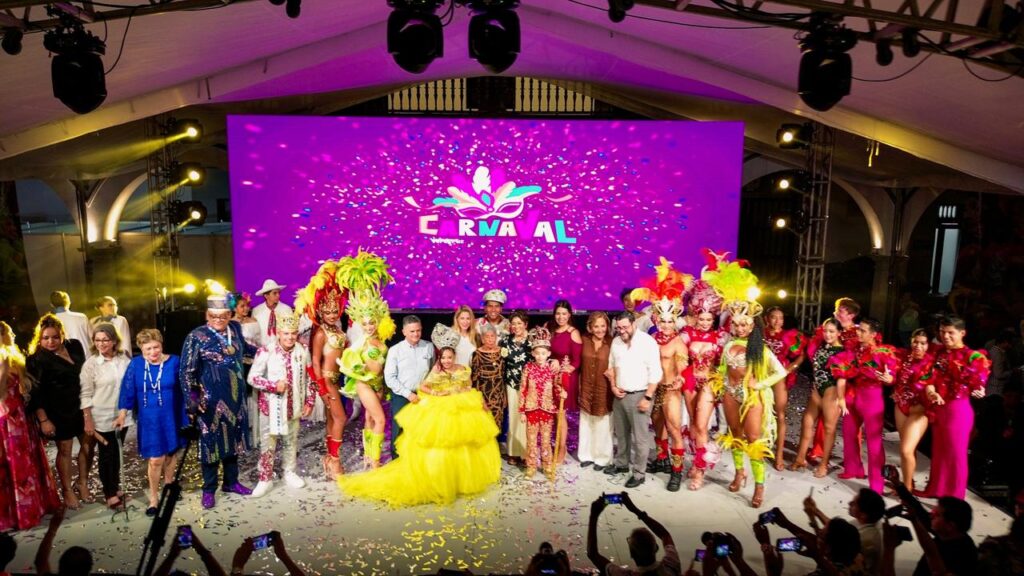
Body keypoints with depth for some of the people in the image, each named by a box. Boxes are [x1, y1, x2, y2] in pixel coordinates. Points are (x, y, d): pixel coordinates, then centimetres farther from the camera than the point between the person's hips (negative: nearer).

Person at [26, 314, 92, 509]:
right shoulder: (37, 359, -13)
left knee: (87, 445, 10)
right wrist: (43, 420, -13)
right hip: (58, 412, -4)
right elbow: (36, 393, -12)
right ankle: (67, 490, 25)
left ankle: (83, 483, 29)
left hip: (81, 407, 4)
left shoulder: (75, 346, 0)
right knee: (65, 450, 7)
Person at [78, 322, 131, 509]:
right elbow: (86, 394, -9)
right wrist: (88, 420, -11)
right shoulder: (91, 364, -11)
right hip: (102, 417, -3)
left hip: (122, 415, 3)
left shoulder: (124, 358, -3)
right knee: (106, 454, 8)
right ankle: (110, 493, 21)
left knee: (117, 452, 16)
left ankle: (116, 487, 33)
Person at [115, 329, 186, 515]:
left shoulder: (174, 362, -7)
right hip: (149, 420, -1)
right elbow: (128, 391, -2)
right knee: (155, 460, -3)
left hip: (171, 417, 1)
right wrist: (122, 415, -5)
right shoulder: (135, 364, -7)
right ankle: (154, 498, 16)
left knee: (171, 454, 15)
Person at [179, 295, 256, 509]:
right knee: (211, 441, 6)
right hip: (210, 400, -5)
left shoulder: (235, 329, 2)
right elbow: (186, 371, -12)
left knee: (233, 438, 15)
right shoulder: (196, 337, -13)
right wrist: (192, 398, -18)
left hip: (235, 396, 5)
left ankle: (231, 482, 32)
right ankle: (209, 489, 23)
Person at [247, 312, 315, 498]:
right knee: (268, 443, 7)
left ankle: (290, 473, 36)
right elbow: (252, 378, -13)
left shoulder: (303, 351, -5)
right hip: (271, 406, -3)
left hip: (293, 406, 4)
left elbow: (309, 379, 4)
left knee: (292, 441, 18)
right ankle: (265, 479, 22)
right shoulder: (266, 352, -17)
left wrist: (309, 402, 2)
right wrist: (274, 385, -25)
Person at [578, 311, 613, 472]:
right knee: (586, 424, 15)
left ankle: (602, 458, 26)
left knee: (602, 426, 9)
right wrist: (579, 387, 3)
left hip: (604, 391, -3)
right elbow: (580, 364, 6)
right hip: (586, 390, 3)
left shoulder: (612, 343, -13)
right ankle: (587, 455, 31)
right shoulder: (584, 340, -2)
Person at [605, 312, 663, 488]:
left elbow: (655, 373, -15)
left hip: (639, 395, -6)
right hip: (620, 395, 6)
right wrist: (613, 386, 3)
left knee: (640, 437, 1)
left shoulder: (647, 342, -14)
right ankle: (621, 463, 36)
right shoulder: (616, 342, 5)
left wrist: (648, 397, -17)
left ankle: (638, 473, 13)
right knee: (621, 433, 19)